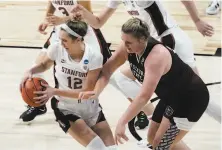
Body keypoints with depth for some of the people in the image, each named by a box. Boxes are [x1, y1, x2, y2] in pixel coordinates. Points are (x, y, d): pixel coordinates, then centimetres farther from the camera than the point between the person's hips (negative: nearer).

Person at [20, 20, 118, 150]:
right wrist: (30, 72, -13)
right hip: (66, 109, -1)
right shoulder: (56, 48, -16)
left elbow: (86, 91, -20)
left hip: (91, 109, 1)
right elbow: (44, 65, 8)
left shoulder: (94, 57, -20)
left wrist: (55, 92, -26)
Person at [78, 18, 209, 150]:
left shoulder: (156, 56, -35)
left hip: (190, 99, -9)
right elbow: (107, 69, -6)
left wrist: (122, 123, -44)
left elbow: (144, 96, -42)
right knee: (153, 138, 16)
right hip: (172, 97, 9)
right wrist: (96, 91, -24)